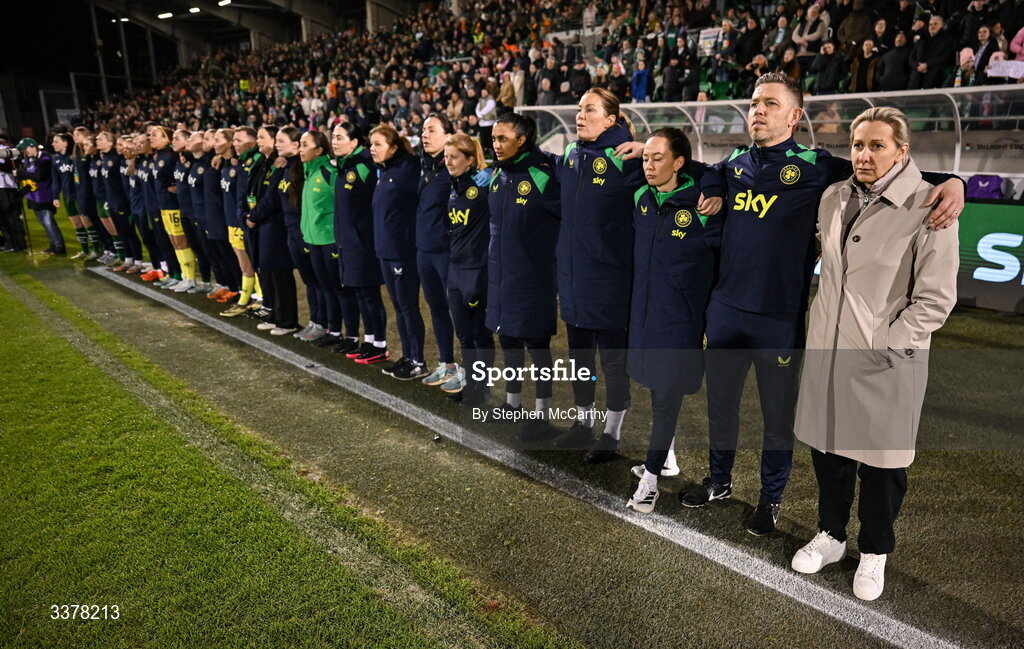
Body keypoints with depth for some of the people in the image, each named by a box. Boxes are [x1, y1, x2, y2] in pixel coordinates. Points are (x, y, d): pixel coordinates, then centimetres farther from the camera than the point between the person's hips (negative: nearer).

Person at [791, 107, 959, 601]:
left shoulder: (927, 207, -12)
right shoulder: (833, 198, 5)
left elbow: (936, 299, -12)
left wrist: (886, 346, -15)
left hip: (888, 358, -5)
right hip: (827, 351, 5)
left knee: (882, 461, 10)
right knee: (827, 447, 15)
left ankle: (874, 553, 32)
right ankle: (831, 536, 37)